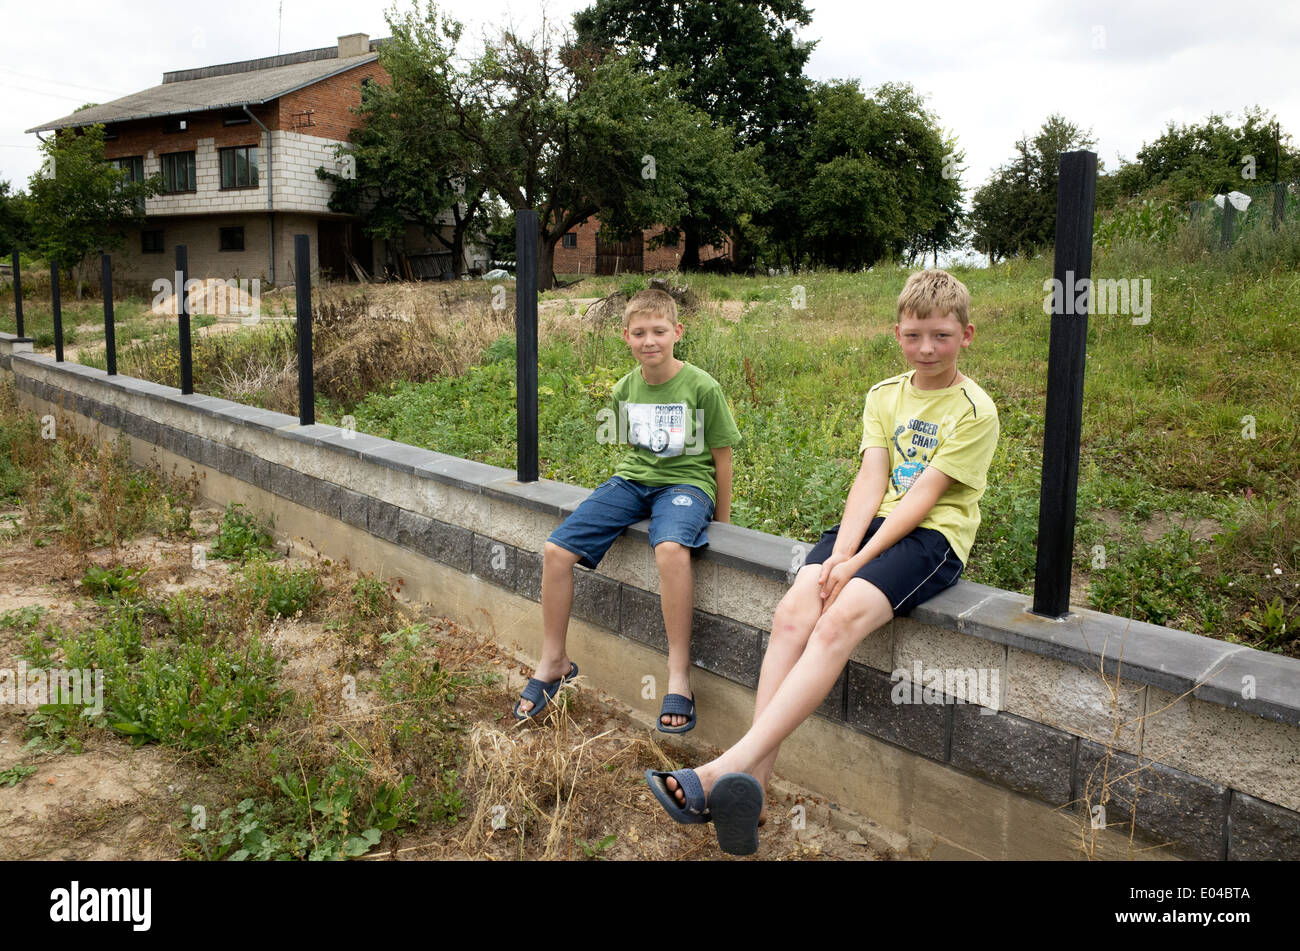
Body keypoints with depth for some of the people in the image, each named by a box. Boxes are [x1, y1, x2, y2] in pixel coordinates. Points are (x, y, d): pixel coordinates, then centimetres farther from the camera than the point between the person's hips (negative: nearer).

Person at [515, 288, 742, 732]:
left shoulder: (702, 388, -9)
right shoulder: (624, 390, 6)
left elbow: (721, 457, -2)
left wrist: (721, 524, 2)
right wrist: (627, 493, 14)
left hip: (686, 482, -5)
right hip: (633, 479, 5)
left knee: (671, 548, -40)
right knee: (556, 550, -13)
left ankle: (679, 677, -27)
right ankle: (553, 662, 5)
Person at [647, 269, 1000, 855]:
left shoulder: (974, 411, -2)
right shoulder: (884, 396, 14)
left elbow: (922, 495, -11)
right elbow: (871, 480, 2)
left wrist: (860, 560, -18)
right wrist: (840, 552, -13)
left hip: (931, 536, -5)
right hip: (874, 523, 5)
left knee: (838, 620, -31)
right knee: (793, 612, -23)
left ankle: (732, 765, -35)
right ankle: (752, 785, -26)